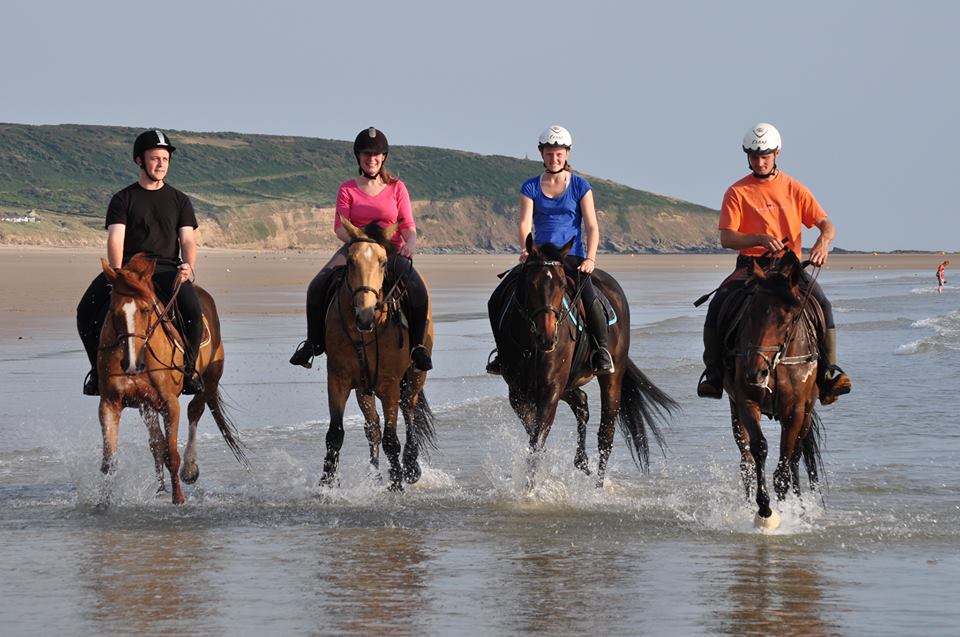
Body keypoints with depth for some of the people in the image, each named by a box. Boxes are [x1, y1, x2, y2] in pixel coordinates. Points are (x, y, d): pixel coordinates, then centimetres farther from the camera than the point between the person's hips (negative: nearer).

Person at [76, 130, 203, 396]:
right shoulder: (123, 199, 10)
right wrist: (118, 273, -20)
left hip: (167, 269, 0)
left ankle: (188, 370, -11)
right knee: (86, 311, -23)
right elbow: (115, 238, -3)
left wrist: (188, 266, -15)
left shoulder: (179, 201, 15)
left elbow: (187, 239, 7)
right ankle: (99, 369, -3)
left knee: (193, 311, -31)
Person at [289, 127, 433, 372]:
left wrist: (411, 242, -19)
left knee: (418, 291, -30)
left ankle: (417, 346, -15)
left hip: (391, 251, -1)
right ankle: (314, 342, -3)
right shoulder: (347, 190, 8)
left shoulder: (397, 188, 8)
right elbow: (340, 227, -2)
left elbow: (408, 226, 4)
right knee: (317, 288, -22)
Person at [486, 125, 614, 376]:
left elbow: (592, 226, -1)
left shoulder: (580, 186, 4)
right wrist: (526, 249, -23)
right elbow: (525, 223, -3)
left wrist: (590, 258, -16)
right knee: (497, 300, -9)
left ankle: (602, 351, -13)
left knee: (590, 299, -30)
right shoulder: (531, 187, 8)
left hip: (572, 257, -3)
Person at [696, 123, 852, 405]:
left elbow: (826, 224, 5)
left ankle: (828, 372, -22)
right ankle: (713, 373, -15)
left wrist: (823, 239, -20)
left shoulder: (794, 189, 9)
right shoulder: (737, 193, 3)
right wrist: (760, 239, -24)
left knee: (822, 304, -26)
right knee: (717, 305, -26)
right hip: (750, 265, -1)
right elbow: (726, 238, -7)